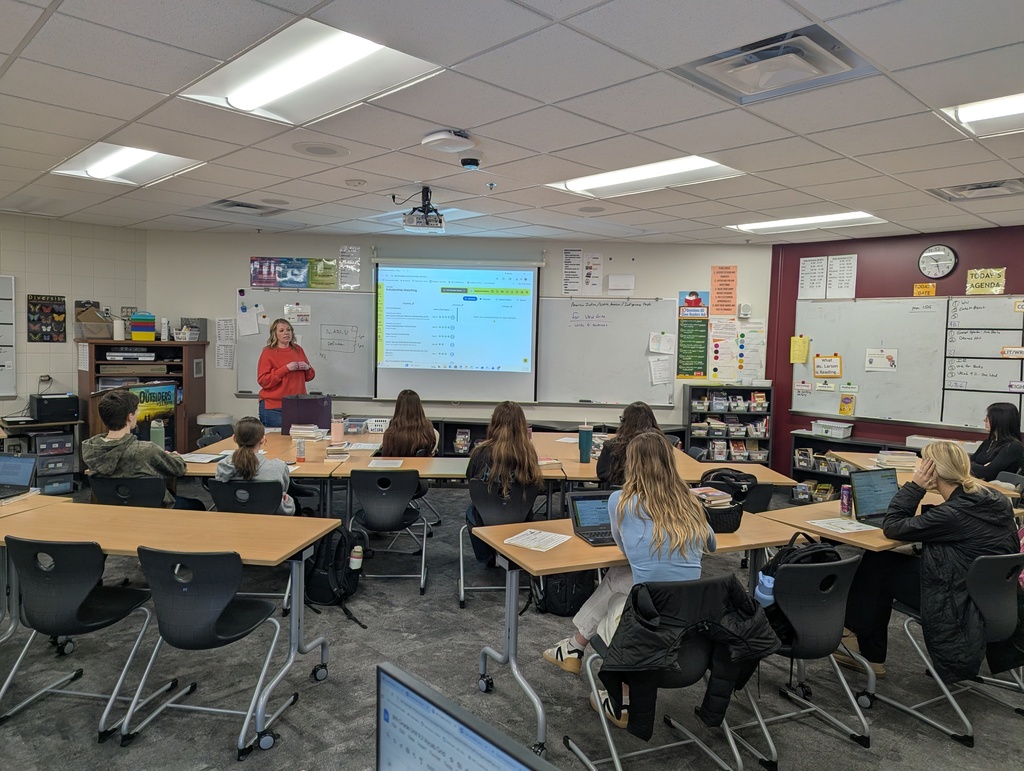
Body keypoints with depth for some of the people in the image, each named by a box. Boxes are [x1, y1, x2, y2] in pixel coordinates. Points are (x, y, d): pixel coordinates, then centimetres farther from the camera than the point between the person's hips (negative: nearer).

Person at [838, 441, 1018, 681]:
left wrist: (915, 485, -14)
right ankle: (870, 656, 21)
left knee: (876, 564, 2)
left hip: (960, 608, -8)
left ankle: (854, 631, 25)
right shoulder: (997, 500, -2)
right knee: (882, 562, 12)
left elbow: (892, 527, -17)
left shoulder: (952, 514, -27)